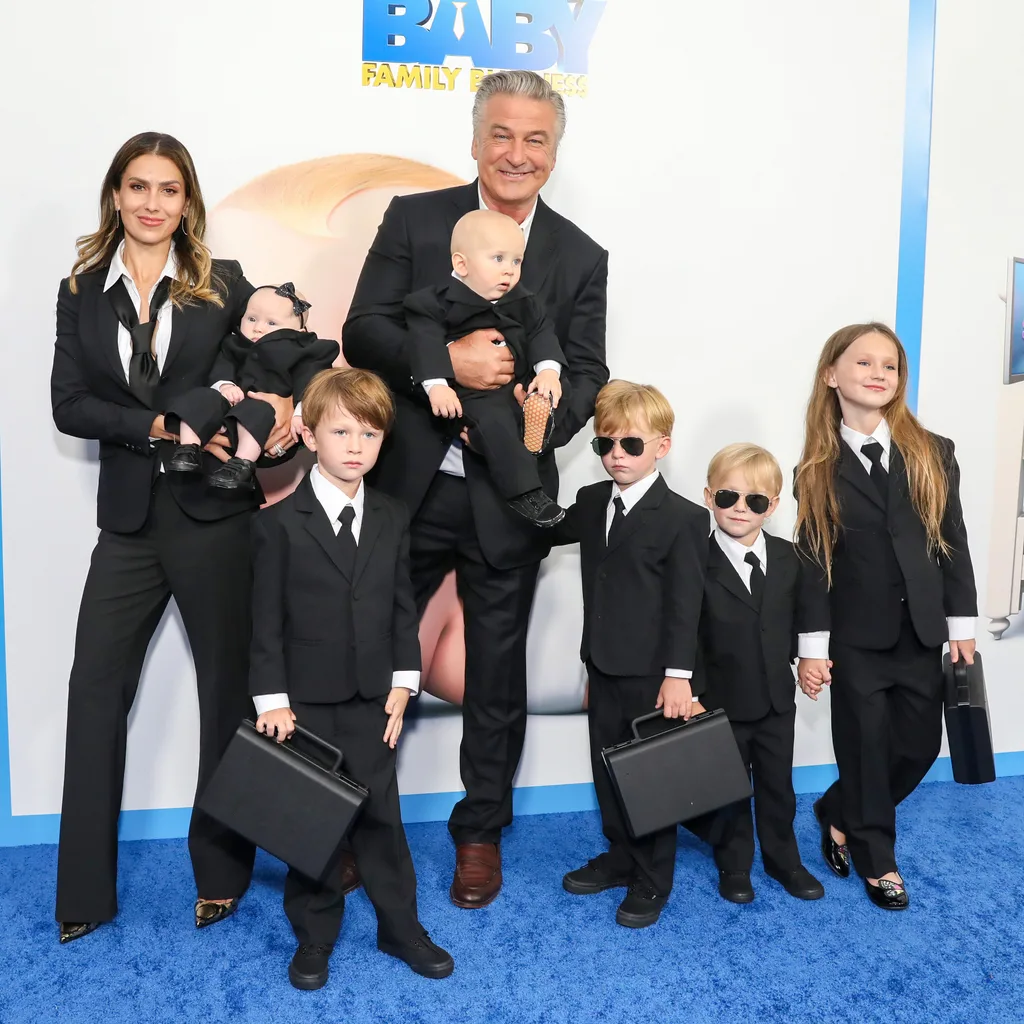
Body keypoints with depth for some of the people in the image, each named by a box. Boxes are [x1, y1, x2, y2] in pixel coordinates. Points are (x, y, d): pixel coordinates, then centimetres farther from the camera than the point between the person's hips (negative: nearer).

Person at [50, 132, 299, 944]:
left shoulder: (223, 283, 3)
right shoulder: (81, 293, 8)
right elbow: (69, 404, 0)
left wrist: (284, 399, -14)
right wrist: (159, 427, -14)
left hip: (216, 511, -2)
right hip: (130, 518, 2)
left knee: (228, 686, 7)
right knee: (96, 689, 2)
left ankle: (222, 873, 25)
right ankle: (84, 892, 16)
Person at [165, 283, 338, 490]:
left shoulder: (300, 354, 5)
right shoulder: (236, 345, 23)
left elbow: (307, 386, -9)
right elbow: (222, 366, 12)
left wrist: (301, 413, -27)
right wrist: (224, 384, -13)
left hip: (268, 410, -5)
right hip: (229, 401, 6)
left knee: (253, 411, -37)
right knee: (199, 399, -17)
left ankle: (243, 465, -43)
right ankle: (188, 451, -18)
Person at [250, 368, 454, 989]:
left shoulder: (393, 519, 4)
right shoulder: (279, 522, -7)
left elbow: (404, 608, 7)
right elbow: (268, 618, -6)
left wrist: (403, 682, 1)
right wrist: (272, 699, -9)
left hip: (373, 699, 3)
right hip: (306, 702, -2)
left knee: (381, 815, 10)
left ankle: (400, 926, 25)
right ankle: (315, 937, 25)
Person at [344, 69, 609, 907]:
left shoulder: (581, 257, 5)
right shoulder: (413, 219, 2)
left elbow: (587, 375, -1)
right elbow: (363, 331, -6)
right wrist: (447, 360, -23)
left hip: (509, 496, 1)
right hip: (409, 486, 0)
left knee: (497, 667, 11)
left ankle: (480, 832, 31)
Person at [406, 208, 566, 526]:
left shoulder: (521, 301, 13)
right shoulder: (437, 301, -4)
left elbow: (540, 333, 10)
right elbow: (427, 342, -12)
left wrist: (549, 369, -8)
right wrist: (436, 385, -24)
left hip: (518, 385, 6)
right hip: (471, 393, -6)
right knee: (494, 422, -31)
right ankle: (523, 492, -31)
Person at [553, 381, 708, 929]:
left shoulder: (684, 517, -13)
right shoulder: (591, 502, 6)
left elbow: (685, 604, -14)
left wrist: (678, 675, -17)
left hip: (652, 673, -6)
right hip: (603, 666, 7)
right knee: (607, 766, 18)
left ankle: (652, 880, 23)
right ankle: (620, 856, 37)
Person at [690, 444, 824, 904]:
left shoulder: (787, 558, -1)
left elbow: (795, 620, 9)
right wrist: (694, 695, -16)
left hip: (777, 698, 4)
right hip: (723, 702, -3)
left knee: (778, 784, 18)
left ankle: (783, 860, 37)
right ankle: (734, 865, 32)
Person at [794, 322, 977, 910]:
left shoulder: (933, 455, 1)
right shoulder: (818, 471, -3)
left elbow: (954, 545, 3)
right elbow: (814, 563, -4)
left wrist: (961, 627, 0)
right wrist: (812, 647, -7)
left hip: (921, 634, 3)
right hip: (855, 640, -2)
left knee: (920, 745, 9)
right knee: (865, 748, 6)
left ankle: (839, 816, 34)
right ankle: (876, 861, 27)